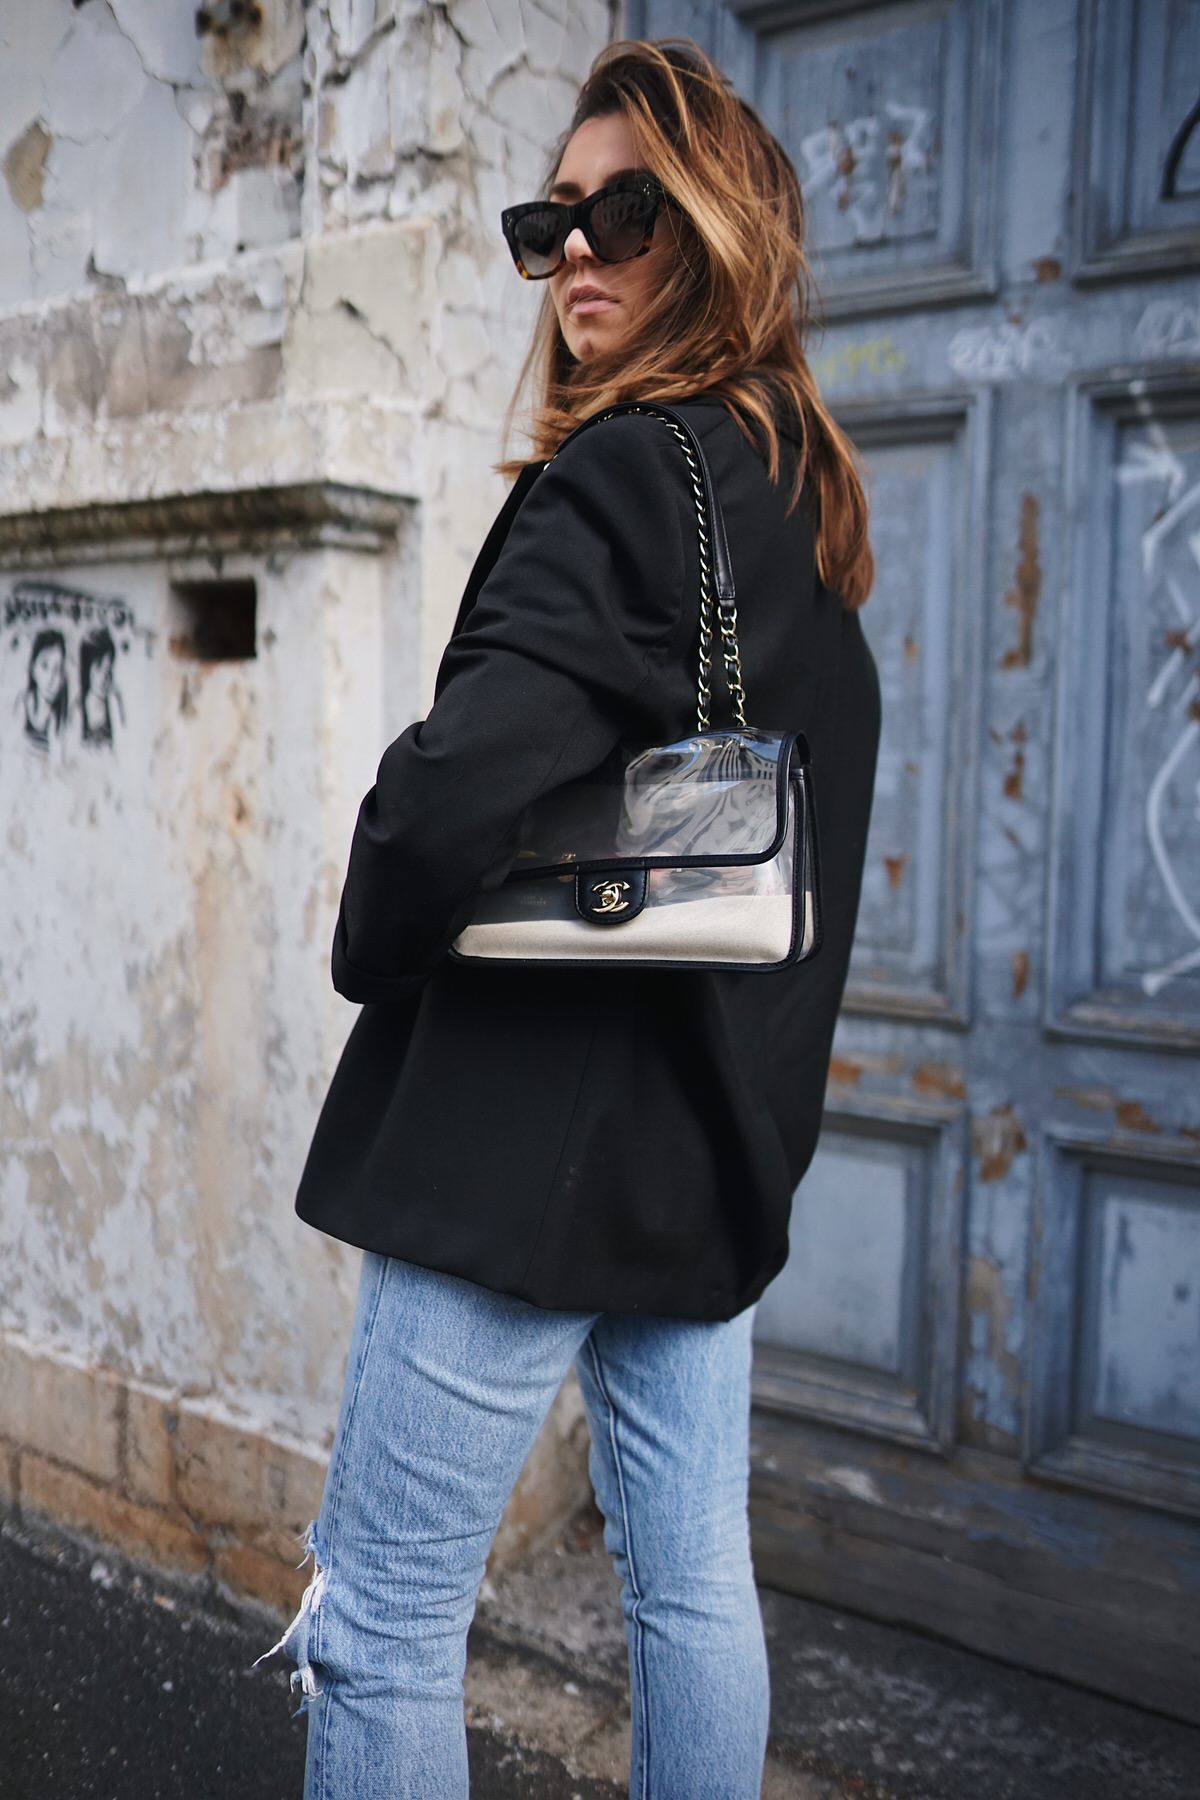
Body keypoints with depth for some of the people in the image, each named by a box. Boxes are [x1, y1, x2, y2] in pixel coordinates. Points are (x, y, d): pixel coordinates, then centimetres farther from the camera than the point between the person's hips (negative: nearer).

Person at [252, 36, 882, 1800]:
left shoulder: (627, 475, -12)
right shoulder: (809, 501, 14)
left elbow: (459, 780, -27)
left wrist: (375, 942, -7)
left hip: (533, 1130, -9)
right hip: (720, 1129, 9)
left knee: (377, 1628, 5)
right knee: (696, 1583, 18)